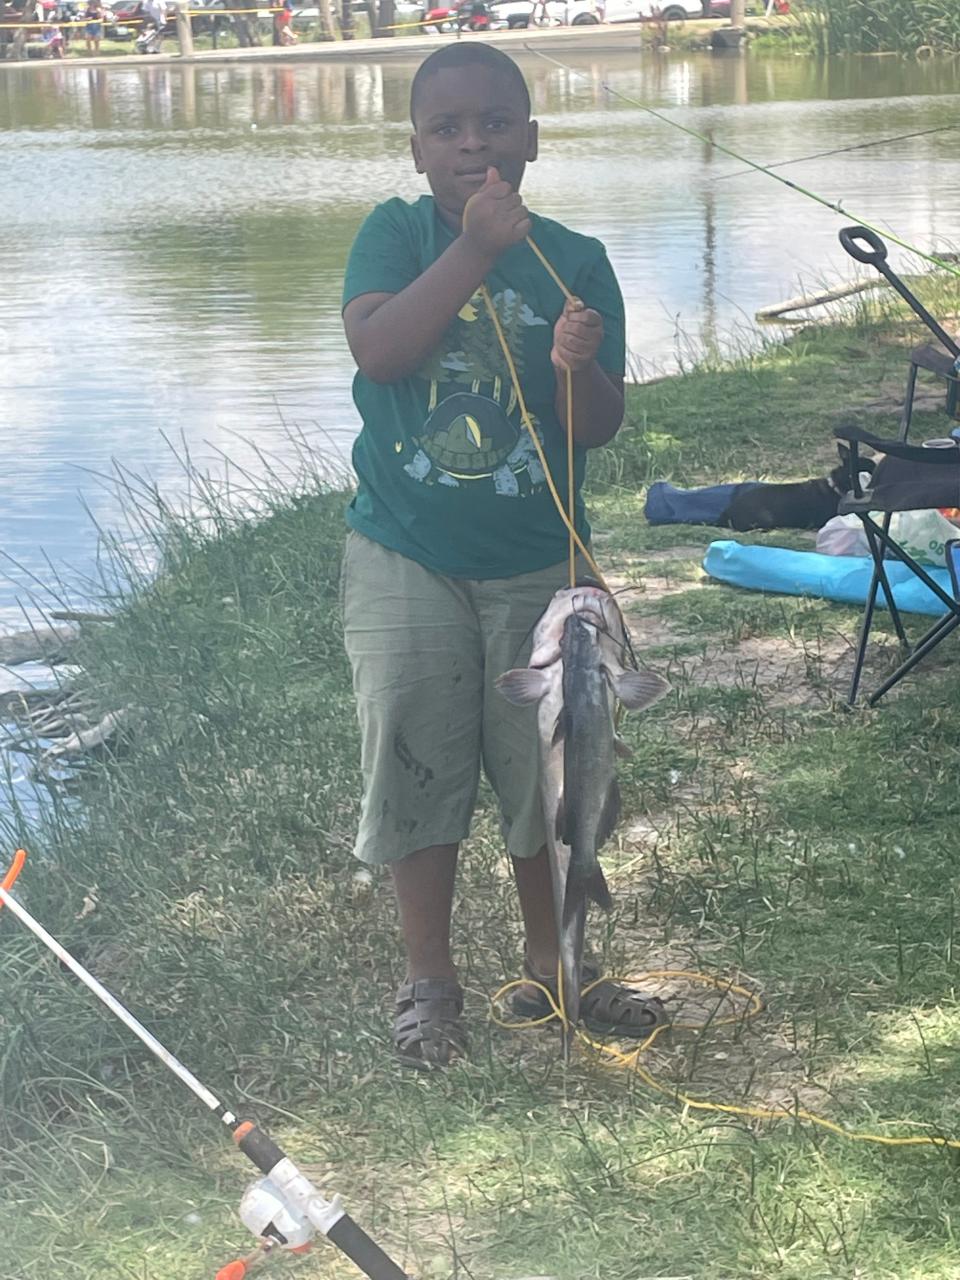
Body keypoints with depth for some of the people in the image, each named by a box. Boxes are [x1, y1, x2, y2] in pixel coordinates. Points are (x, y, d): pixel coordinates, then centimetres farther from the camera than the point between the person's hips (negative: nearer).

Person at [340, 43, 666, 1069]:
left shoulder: (575, 262, -2)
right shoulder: (396, 234, -5)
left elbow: (599, 428, -3)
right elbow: (377, 348, -23)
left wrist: (578, 366, -25)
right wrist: (475, 248, -26)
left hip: (536, 562, 2)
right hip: (405, 559, -1)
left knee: (546, 768, 11)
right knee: (416, 766, 7)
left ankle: (550, 966, 30)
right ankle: (429, 981, 23)